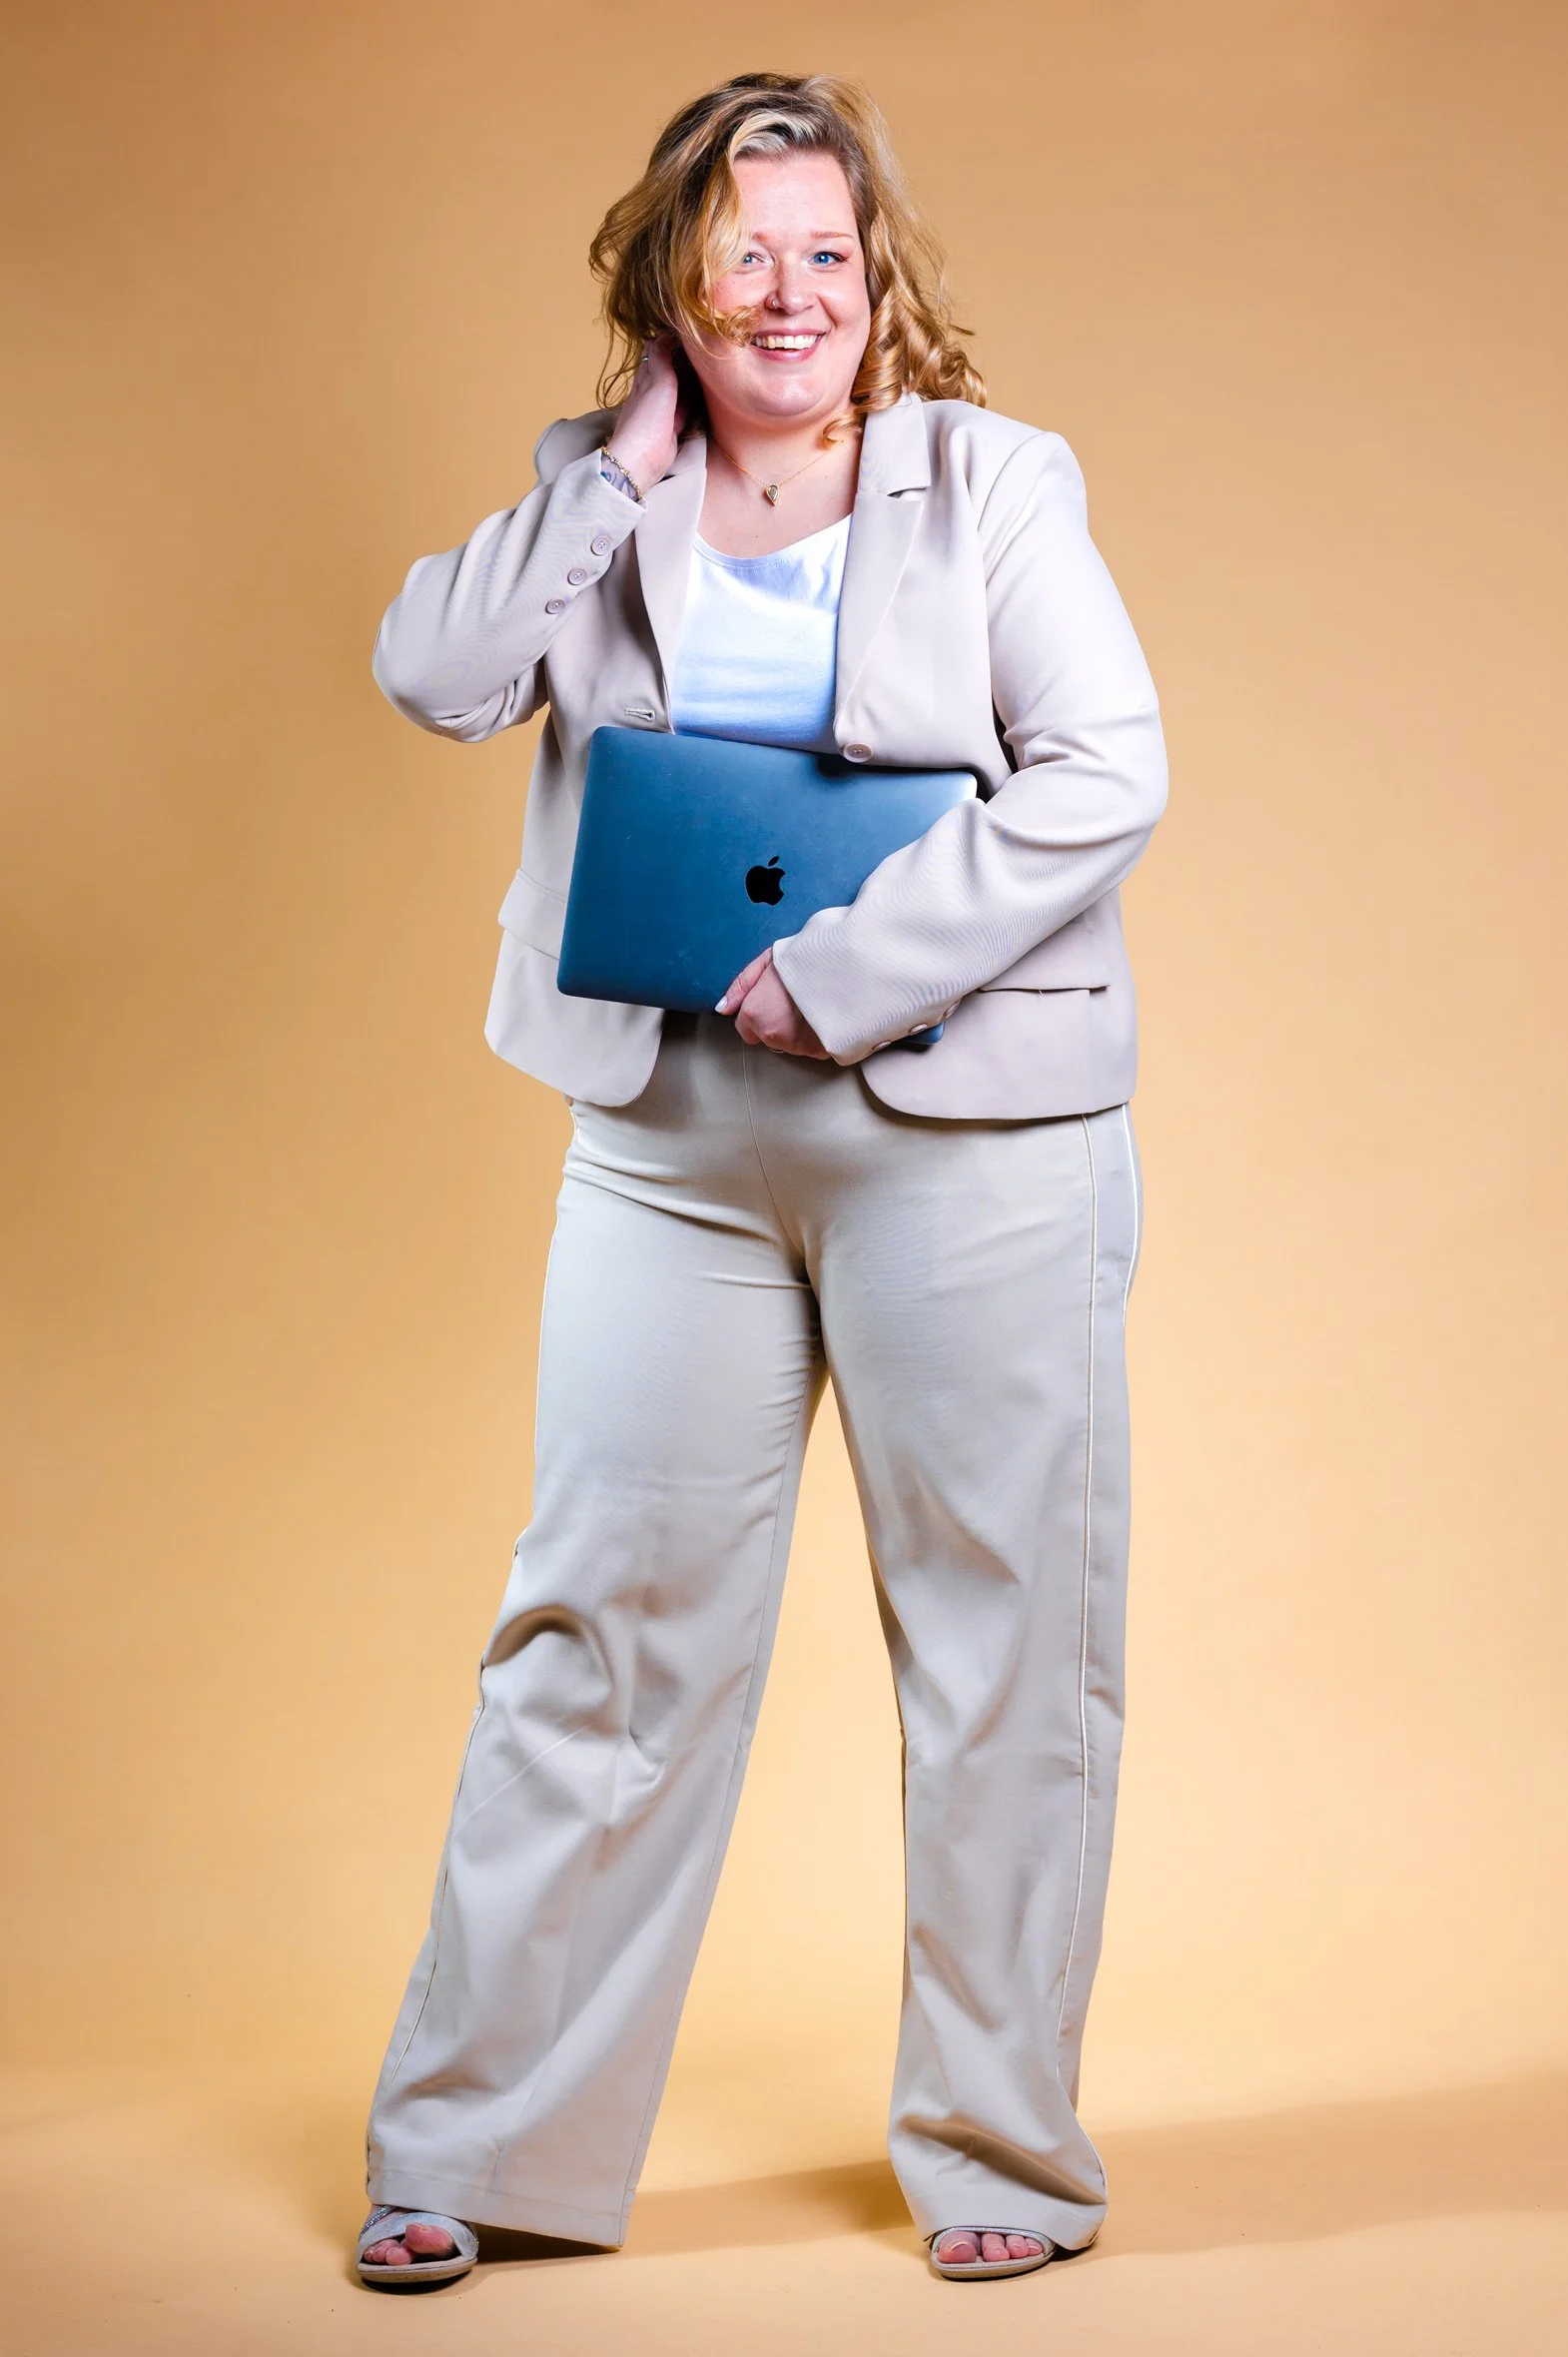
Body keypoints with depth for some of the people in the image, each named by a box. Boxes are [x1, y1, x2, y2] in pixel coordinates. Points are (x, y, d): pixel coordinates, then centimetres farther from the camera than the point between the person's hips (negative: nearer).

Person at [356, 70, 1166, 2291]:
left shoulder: (996, 481, -1)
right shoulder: (601, 492, 9)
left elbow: (1105, 775, -12)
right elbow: (436, 673, -6)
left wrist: (845, 969, -17)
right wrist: (629, 465, -7)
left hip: (966, 1132, -2)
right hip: (674, 1145, 3)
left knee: (1004, 1632, 4)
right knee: (602, 1620, 5)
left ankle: (1003, 2147, 19)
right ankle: (476, 2143, 16)